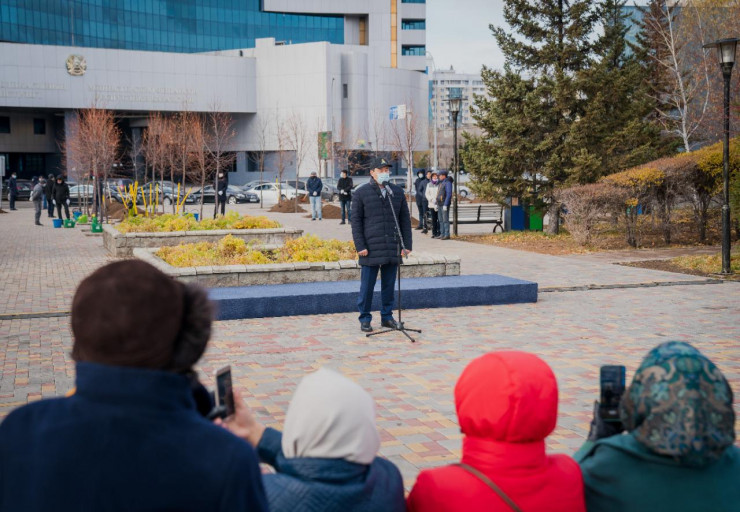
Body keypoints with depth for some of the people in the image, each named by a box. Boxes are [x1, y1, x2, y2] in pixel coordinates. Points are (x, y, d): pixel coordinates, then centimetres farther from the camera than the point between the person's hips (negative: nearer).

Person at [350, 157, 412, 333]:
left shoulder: (397, 192, 10)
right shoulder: (361, 193, -1)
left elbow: (405, 219, 11)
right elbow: (356, 221, -2)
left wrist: (407, 245, 4)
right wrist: (360, 246, -10)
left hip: (392, 249, 3)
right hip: (371, 249, -3)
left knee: (389, 284, 10)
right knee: (367, 285, 1)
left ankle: (387, 316, 22)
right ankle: (365, 320, 11)